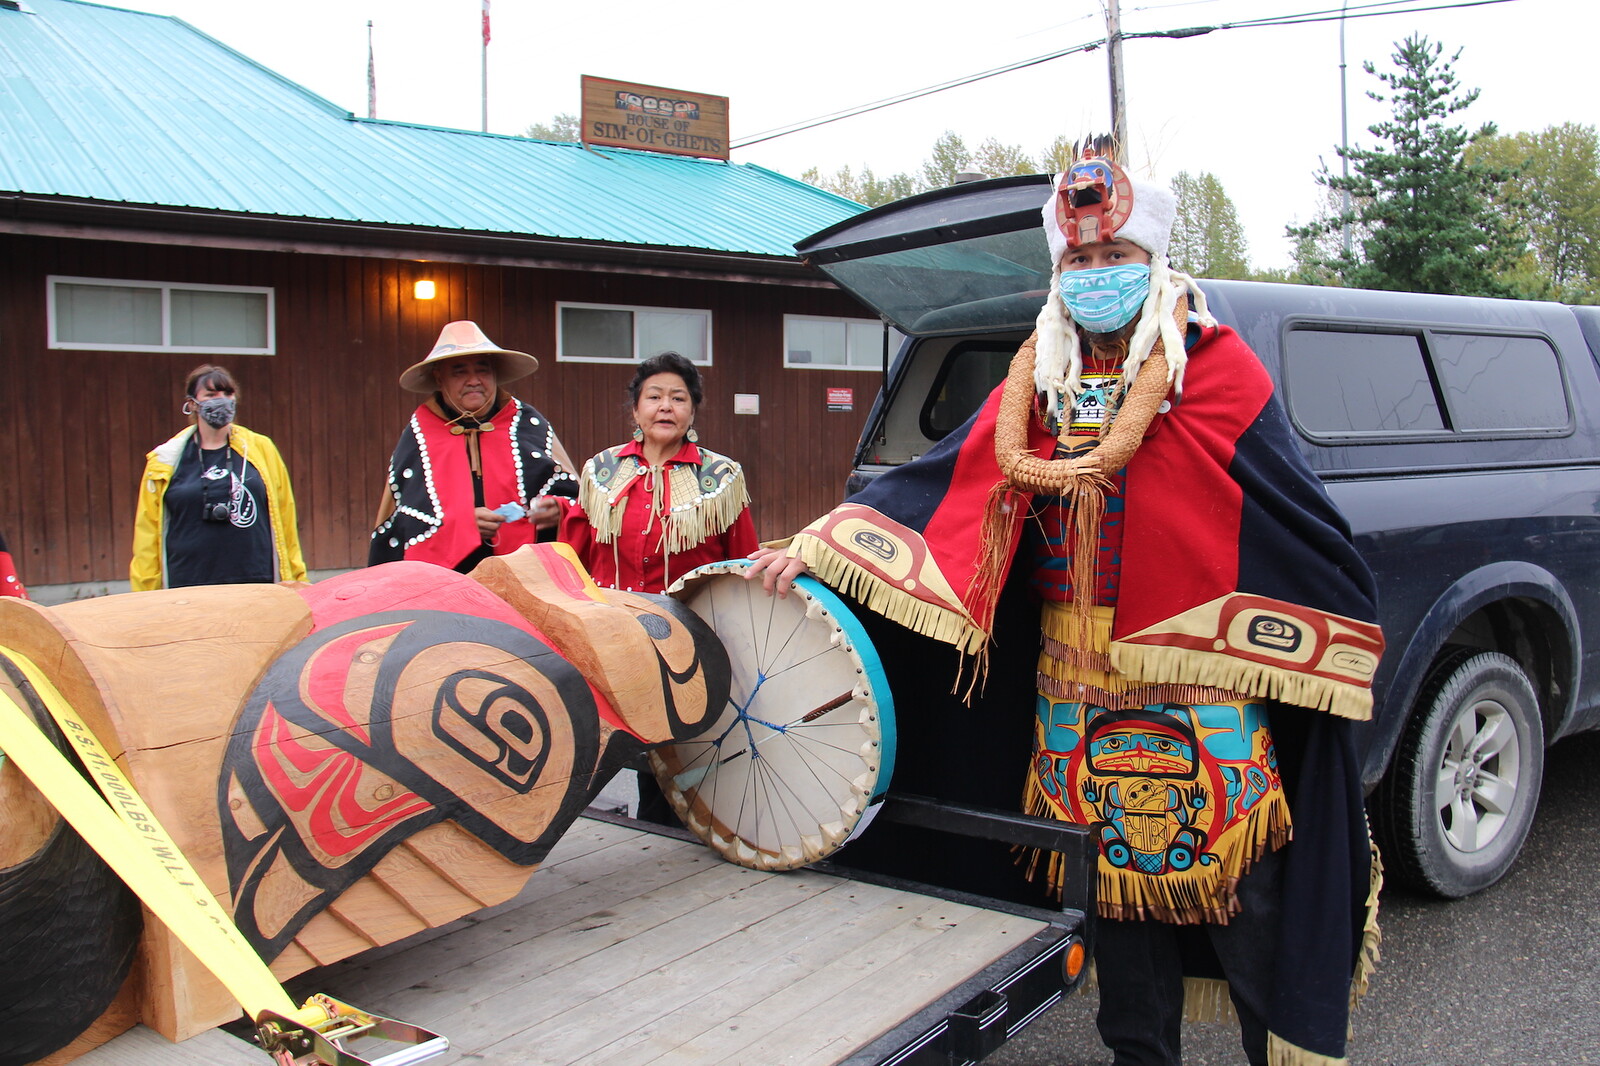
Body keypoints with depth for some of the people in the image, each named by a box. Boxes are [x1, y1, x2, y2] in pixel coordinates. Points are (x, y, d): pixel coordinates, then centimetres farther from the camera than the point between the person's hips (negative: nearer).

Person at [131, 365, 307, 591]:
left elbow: (285, 519, 12)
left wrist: (295, 582, 11)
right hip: (188, 591, -1)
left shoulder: (261, 449, 9)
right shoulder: (165, 462, 7)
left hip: (256, 586, 1)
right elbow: (147, 534, 8)